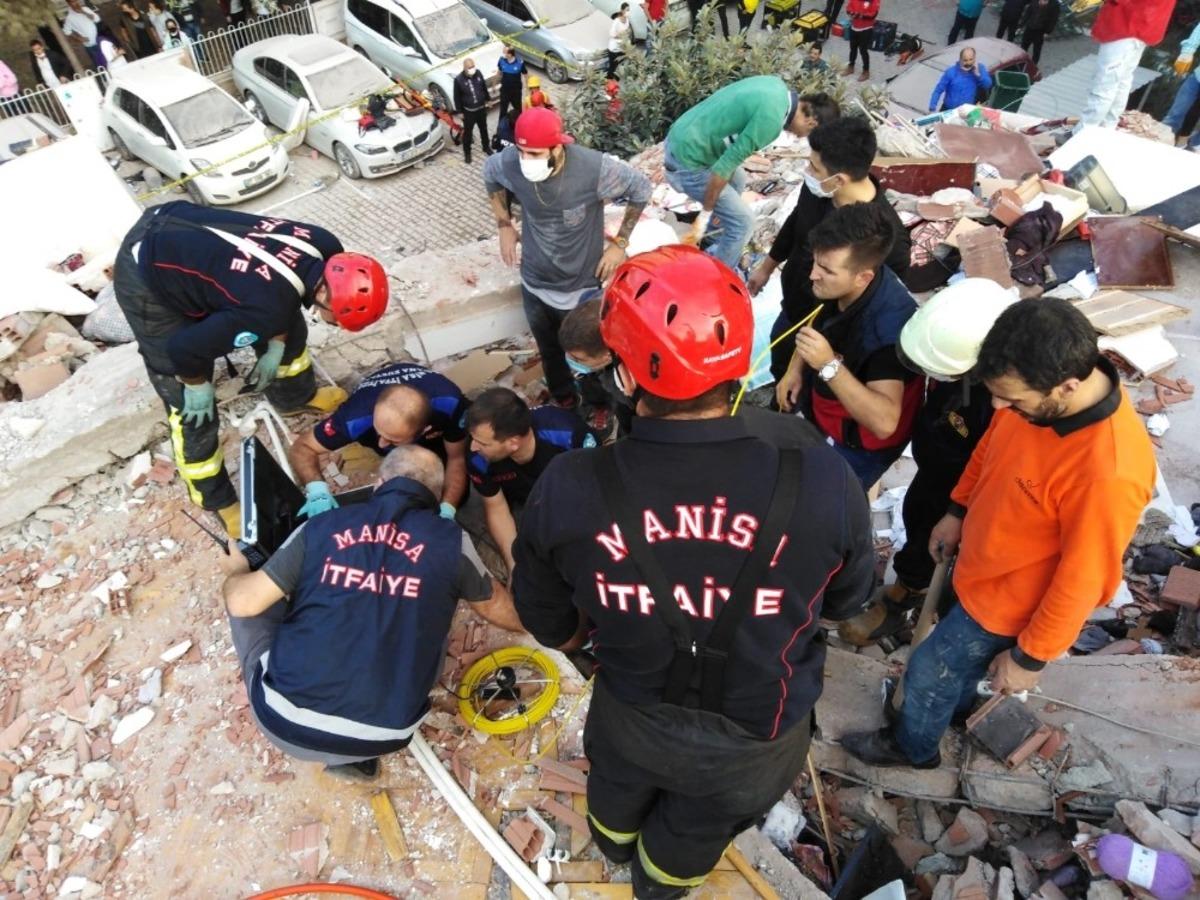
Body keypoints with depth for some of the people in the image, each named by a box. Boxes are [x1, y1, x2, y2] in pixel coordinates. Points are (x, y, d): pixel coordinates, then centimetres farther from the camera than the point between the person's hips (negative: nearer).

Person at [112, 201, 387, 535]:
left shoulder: (324, 248, -16)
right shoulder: (266, 311, -37)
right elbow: (184, 349, -26)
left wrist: (276, 346, 5)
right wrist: (199, 385, -8)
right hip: (146, 276, -8)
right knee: (193, 407, -2)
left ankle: (296, 395, 47)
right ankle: (216, 499, 20)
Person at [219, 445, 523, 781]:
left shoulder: (322, 526, 0)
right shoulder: (451, 542, 0)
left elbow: (244, 602, 1)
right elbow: (496, 608, 18)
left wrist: (235, 571, 25)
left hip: (284, 722, 1)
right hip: (379, 738, -1)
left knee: (250, 604, 22)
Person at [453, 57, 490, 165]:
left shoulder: (478, 73, -8)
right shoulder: (458, 79, -19)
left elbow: (484, 88, 8)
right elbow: (457, 97, -10)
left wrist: (488, 99, 14)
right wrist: (460, 111, -7)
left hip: (481, 108, 4)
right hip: (468, 111, -4)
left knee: (484, 129, 20)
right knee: (467, 132, 8)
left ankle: (486, 147, 42)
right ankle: (467, 152, 25)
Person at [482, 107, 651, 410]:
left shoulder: (594, 167, -28)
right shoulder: (509, 163, -20)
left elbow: (641, 188, -10)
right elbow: (489, 175, 7)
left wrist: (619, 243, -8)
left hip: (582, 287, -3)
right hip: (535, 285, 3)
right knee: (550, 355, 24)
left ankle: (599, 409, 46)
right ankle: (563, 404, 53)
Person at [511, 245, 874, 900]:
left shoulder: (568, 490, -30)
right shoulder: (820, 478, -31)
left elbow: (551, 626, -11)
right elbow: (847, 602, -9)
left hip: (632, 717, 1)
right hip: (757, 737, 0)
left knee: (618, 793, 38)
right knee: (691, 835, 33)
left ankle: (615, 848, 71)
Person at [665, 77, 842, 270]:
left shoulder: (777, 85, 4)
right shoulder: (771, 119, -24)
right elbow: (724, 168, -23)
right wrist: (704, 216, -14)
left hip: (681, 136, 10)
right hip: (687, 159, -10)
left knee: (737, 181, 31)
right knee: (743, 222, 0)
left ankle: (719, 243, 46)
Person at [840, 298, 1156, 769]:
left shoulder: (1109, 470, -40)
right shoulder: (1036, 393, -19)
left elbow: (1083, 580, -27)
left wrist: (1029, 656, -14)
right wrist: (957, 510, 12)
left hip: (1005, 601, -6)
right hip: (981, 563, 6)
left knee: (929, 672, 16)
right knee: (957, 656, 32)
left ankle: (913, 745, 47)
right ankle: (956, 703, 64)